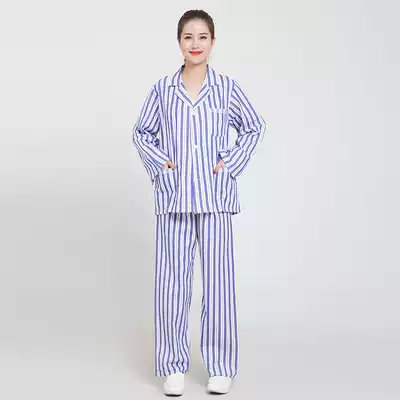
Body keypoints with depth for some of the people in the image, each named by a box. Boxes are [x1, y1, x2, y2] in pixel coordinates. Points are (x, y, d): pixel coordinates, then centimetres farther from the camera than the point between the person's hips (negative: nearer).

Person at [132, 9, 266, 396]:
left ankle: (220, 367, 16)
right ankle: (173, 365, 16)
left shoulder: (227, 88, 3)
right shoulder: (162, 89, 4)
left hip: (215, 197, 0)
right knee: (171, 280, 3)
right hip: (173, 197, 1)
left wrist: (232, 163, 2)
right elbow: (142, 132, 15)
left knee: (218, 279, 3)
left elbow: (254, 127, 13)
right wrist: (158, 163, 0)